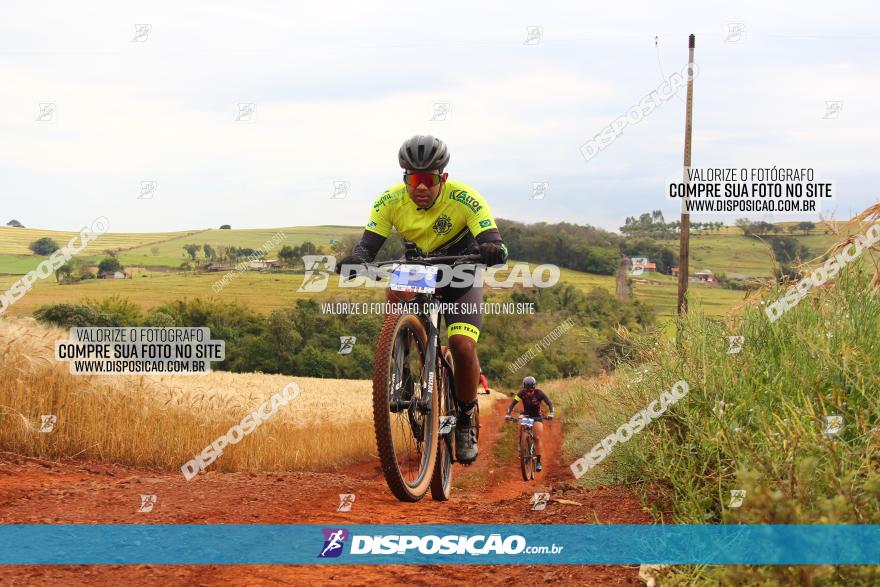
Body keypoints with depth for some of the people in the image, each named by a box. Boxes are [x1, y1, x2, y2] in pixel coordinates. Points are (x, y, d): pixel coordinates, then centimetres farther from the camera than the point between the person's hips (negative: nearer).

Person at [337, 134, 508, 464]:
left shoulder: (464, 199, -28)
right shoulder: (390, 201, -21)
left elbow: (492, 241, -38)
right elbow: (368, 245, -27)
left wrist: (493, 250, -62)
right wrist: (356, 259, -50)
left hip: (460, 276, -2)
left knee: (463, 347, -20)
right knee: (395, 295, -33)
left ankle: (466, 422, 4)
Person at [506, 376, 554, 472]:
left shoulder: (539, 393, -25)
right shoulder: (521, 393, -22)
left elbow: (549, 403, -27)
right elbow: (513, 403, -27)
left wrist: (551, 413, -46)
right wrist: (508, 414, -42)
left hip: (537, 417, -2)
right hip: (526, 415, 2)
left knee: (537, 438, -11)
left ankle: (538, 461, -4)